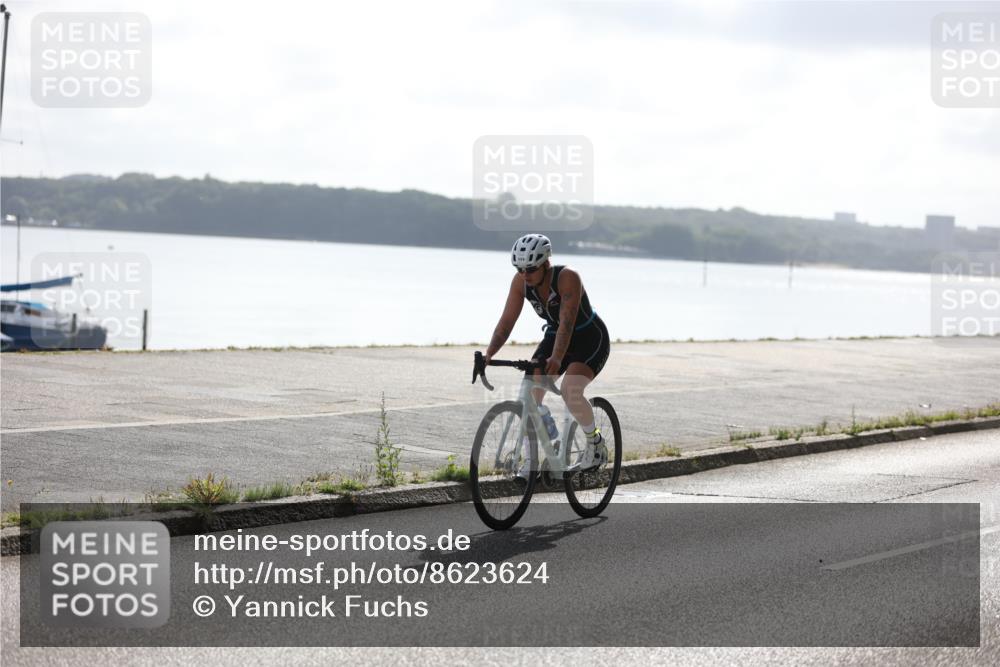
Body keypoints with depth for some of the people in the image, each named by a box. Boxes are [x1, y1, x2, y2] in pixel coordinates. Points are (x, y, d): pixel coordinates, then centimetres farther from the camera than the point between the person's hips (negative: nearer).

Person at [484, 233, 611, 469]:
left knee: (570, 390, -28)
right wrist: (488, 354, -30)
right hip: (554, 336, 6)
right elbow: (507, 321, -15)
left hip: (590, 339, -6)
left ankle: (595, 442, -3)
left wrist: (556, 358, -53)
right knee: (528, 393, -13)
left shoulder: (568, 278, -30)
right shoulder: (520, 281, -14)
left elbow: (567, 323, -40)